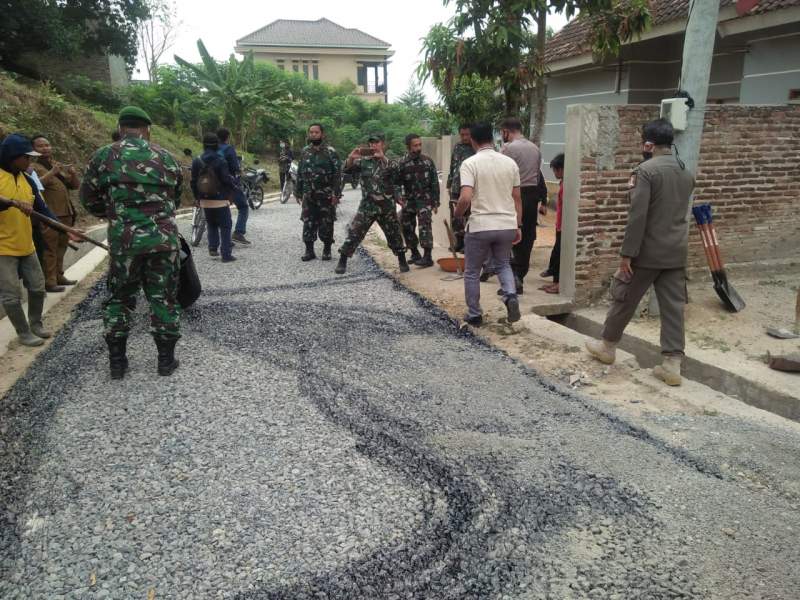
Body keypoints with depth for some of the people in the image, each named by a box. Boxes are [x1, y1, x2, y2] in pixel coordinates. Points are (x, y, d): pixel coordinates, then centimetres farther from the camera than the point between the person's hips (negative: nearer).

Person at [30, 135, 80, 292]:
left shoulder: (60, 165, 18)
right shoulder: (33, 167, -3)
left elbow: (75, 186, 15)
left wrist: (74, 174, -5)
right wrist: (52, 173, -28)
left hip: (65, 213, 7)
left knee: (61, 247, 12)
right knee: (49, 249, -9)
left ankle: (59, 276, 21)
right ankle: (49, 282, -9)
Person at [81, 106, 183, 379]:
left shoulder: (103, 157, 2)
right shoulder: (165, 158, 5)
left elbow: (89, 200, 9)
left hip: (124, 240, 0)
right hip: (164, 238, 1)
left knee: (118, 299, 14)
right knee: (164, 298, 10)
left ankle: (117, 362, 19)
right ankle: (166, 359, 17)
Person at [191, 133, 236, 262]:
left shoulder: (196, 162, 2)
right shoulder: (220, 162, -13)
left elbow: (193, 182, 6)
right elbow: (227, 181, -13)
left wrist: (197, 197, 16)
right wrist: (229, 196, 1)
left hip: (205, 201, 5)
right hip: (220, 200, -5)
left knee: (211, 225, 23)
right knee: (225, 227, 2)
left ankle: (213, 247, 14)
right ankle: (226, 254, -2)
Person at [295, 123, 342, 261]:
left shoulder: (330, 152, -4)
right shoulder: (305, 151, 10)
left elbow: (337, 174, -8)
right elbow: (300, 173, 15)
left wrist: (336, 194, -15)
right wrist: (298, 192, 11)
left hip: (326, 195, -4)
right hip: (309, 195, 4)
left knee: (326, 224, 2)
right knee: (308, 224, 4)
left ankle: (327, 250, 15)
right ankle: (309, 250, 12)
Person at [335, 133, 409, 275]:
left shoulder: (390, 162, 4)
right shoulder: (364, 161, 6)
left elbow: (395, 171, -17)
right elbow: (348, 169, -4)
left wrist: (382, 158, -29)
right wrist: (351, 158, -24)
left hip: (386, 207, 0)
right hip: (367, 205, 0)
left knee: (394, 235, 10)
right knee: (354, 233, -6)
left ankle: (402, 262, 25)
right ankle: (342, 262, 3)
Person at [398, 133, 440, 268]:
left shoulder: (428, 161, 0)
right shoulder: (402, 163, -2)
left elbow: (435, 183, 3)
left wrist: (435, 202, 0)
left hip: (425, 199, -2)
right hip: (408, 200, 2)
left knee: (425, 226, -14)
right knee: (406, 227, 8)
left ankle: (428, 257, -13)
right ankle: (415, 254, 25)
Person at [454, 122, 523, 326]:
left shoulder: (470, 163, -9)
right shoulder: (510, 163, 5)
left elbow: (466, 198, -20)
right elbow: (517, 198, 8)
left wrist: (457, 213, 1)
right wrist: (518, 226, 17)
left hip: (480, 226, -4)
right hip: (507, 225, 4)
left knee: (472, 272, 13)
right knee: (503, 265, 25)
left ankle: (475, 315, 19)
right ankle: (511, 296, 0)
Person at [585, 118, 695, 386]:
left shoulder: (645, 170, -13)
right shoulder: (686, 172, 12)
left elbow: (637, 216, -19)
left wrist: (627, 253, -15)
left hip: (648, 251, -6)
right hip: (677, 252, 6)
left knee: (625, 300, 11)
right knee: (673, 306, 6)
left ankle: (607, 346, 27)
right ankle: (672, 364, 8)